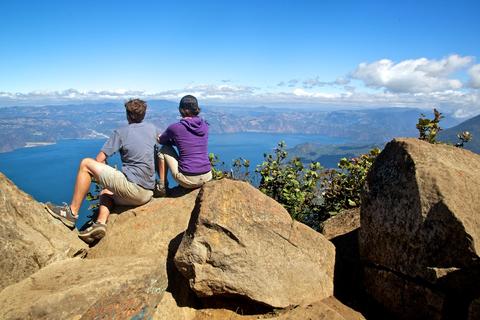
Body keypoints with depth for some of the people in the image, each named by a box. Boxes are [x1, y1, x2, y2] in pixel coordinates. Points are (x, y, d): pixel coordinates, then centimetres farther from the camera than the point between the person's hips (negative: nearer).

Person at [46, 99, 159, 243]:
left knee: (86, 164, 3)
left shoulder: (121, 132, -2)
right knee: (105, 193, 30)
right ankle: (101, 223, 4)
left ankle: (72, 213, 4)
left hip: (133, 188, -7)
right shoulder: (152, 128, 11)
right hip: (148, 193, 7)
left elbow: (99, 160, -1)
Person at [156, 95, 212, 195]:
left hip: (187, 180, -4)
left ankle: (162, 187, 21)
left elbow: (161, 141, 14)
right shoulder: (204, 125, 5)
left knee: (164, 149, 16)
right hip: (207, 177, 4)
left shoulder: (175, 128, -7)